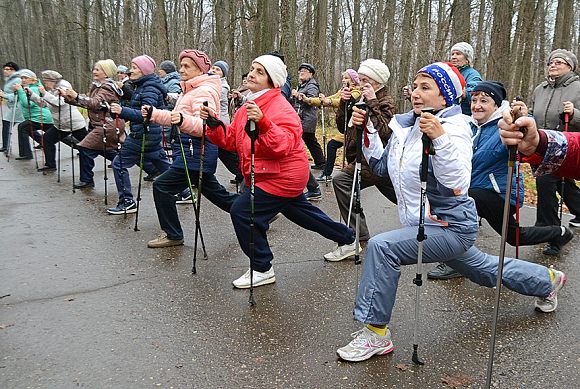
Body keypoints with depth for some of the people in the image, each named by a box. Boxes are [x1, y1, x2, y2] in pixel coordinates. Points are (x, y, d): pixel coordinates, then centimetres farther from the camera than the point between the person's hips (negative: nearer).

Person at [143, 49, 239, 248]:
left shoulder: (204, 92, -14)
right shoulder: (190, 90, 18)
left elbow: (203, 125, -27)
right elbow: (175, 117, 24)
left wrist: (183, 120, -44)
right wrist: (154, 114, 11)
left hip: (196, 151, -11)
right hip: (191, 149, 11)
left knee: (162, 186, -9)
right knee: (214, 192, 18)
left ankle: (172, 235, 2)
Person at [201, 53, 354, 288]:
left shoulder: (281, 108, -19)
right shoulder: (248, 107, 10)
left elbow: (284, 144, -33)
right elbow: (230, 140, 9)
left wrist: (262, 123, -44)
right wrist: (214, 123, -6)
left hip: (282, 176, -10)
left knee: (242, 212, -13)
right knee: (302, 213, 23)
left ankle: (262, 270, 1)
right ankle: (347, 238, 45)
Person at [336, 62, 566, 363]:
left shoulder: (455, 127, -20)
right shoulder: (405, 124, 2)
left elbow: (457, 185, -32)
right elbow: (382, 166, 9)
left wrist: (440, 138, -40)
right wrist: (367, 130, -2)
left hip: (450, 224, -9)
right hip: (423, 223, 9)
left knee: (382, 247, -25)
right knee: (484, 270, 30)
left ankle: (375, 333, -13)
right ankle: (548, 280, 57)